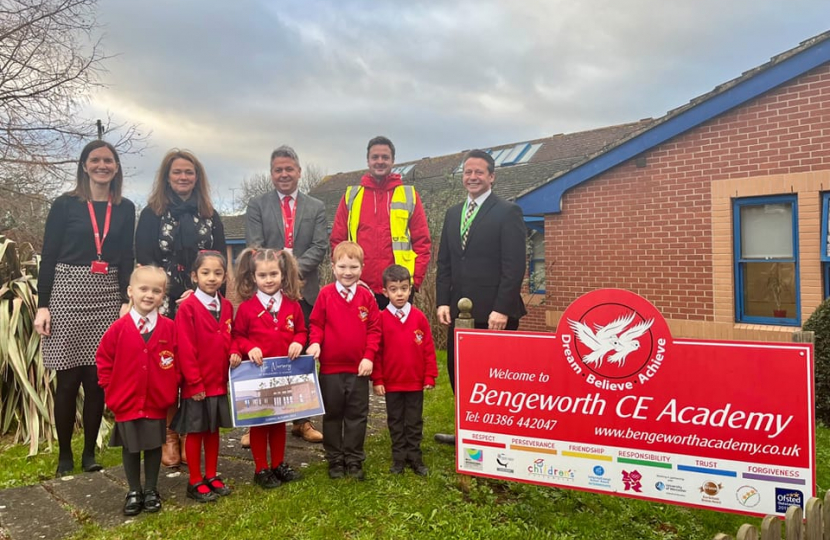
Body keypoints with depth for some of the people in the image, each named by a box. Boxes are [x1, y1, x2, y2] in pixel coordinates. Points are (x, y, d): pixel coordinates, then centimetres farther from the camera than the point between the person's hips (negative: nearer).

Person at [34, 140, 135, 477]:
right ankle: (64, 455, 16)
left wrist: (127, 302, -1)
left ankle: (89, 453, 17)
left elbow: (126, 259, 8)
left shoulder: (125, 209, 9)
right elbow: (48, 257, 1)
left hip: (108, 297, 2)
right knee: (68, 379, 1)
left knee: (98, 380, 4)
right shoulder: (65, 205, 2)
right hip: (68, 294, -2)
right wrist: (42, 305, -5)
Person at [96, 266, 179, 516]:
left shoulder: (170, 328, -6)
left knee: (154, 446, 12)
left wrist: (171, 389, -3)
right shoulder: (119, 328, -7)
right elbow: (103, 359, 2)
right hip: (126, 401, 0)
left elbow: (179, 361, 1)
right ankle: (134, 492, 27)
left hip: (157, 402, 0)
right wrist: (110, 388, -1)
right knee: (130, 448, 12)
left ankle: (151, 490, 28)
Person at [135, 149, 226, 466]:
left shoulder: (210, 216, 13)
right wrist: (175, 295, -10)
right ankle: (169, 437, 9)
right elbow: (144, 261, -1)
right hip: (165, 306, -2)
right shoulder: (152, 214, 6)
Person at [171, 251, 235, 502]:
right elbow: (185, 349, -15)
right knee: (195, 431, 7)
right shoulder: (187, 307, -13)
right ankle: (195, 482, 20)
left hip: (220, 382, 6)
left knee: (213, 429, 16)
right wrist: (195, 382, -16)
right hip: (196, 384, -6)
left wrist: (234, 354, -6)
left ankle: (211, 476, 29)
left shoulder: (226, 307, 5)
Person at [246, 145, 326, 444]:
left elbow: (319, 247, 0)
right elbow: (255, 247, -2)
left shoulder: (316, 207, 11)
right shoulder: (257, 205, 8)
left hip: (304, 290, 1)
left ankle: (302, 420, 19)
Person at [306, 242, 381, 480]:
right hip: (330, 367, -1)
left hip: (359, 368, 1)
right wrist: (315, 343, -18)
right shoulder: (325, 294, -5)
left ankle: (354, 460, 23)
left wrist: (369, 356, -8)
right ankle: (335, 460, 26)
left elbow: (374, 329, -1)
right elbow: (316, 324, 0)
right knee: (332, 415, 12)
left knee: (357, 415, 10)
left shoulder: (366, 296, -2)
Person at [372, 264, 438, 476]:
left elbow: (429, 349, -2)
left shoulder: (419, 317, -5)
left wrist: (430, 377, -3)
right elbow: (377, 351, -4)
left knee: (415, 421, 12)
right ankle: (399, 458, 25)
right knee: (395, 422, 13)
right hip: (391, 383, 0)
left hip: (416, 382, 0)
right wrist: (377, 379, -6)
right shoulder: (382, 318, -6)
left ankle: (415, 457, 24)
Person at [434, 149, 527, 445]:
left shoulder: (508, 212, -4)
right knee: (458, 372, 10)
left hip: (494, 312, -6)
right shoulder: (453, 213, 15)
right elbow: (444, 262, 14)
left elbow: (514, 265, -11)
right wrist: (443, 302, 4)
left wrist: (502, 309, -18)